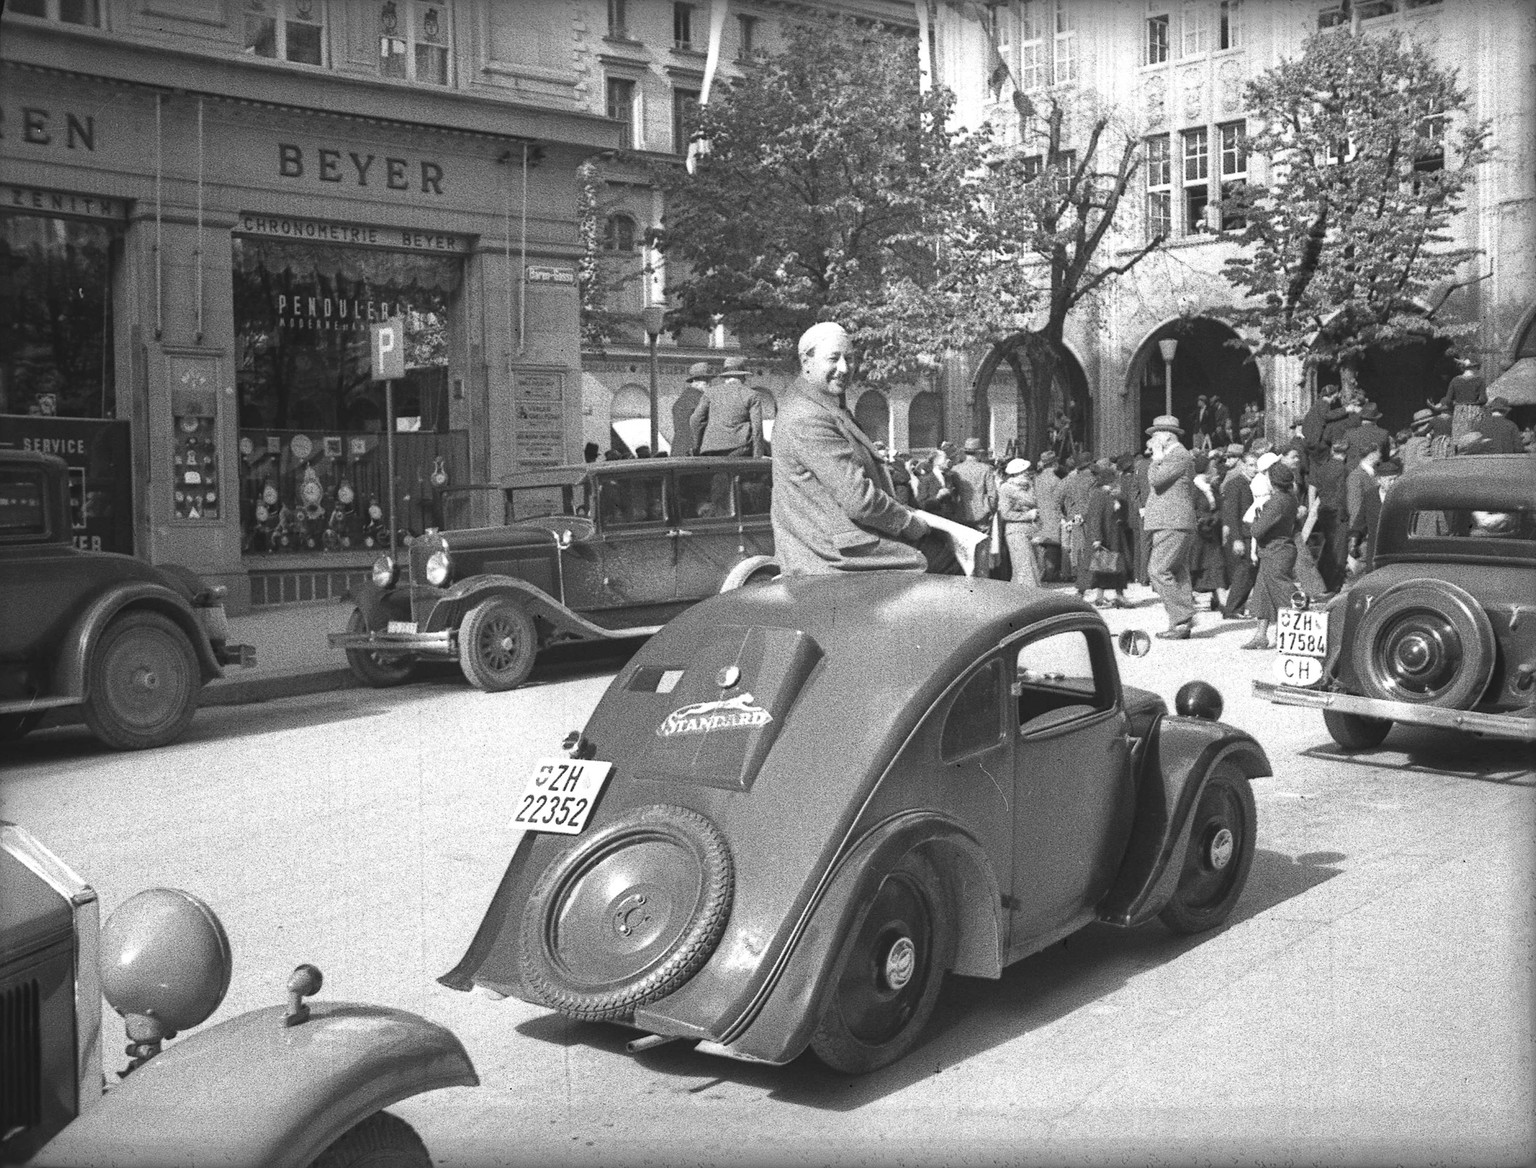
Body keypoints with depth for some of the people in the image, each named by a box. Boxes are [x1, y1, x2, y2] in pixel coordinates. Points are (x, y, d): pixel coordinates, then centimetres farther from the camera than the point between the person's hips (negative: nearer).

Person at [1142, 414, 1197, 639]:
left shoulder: (1179, 456, -11)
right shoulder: (1174, 456, 21)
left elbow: (1155, 479, -20)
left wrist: (1156, 458, -8)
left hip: (1173, 525, -11)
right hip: (1173, 524, 11)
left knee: (1158, 570, -14)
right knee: (1178, 573, 9)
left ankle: (1182, 618, -14)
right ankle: (1182, 622, 10)